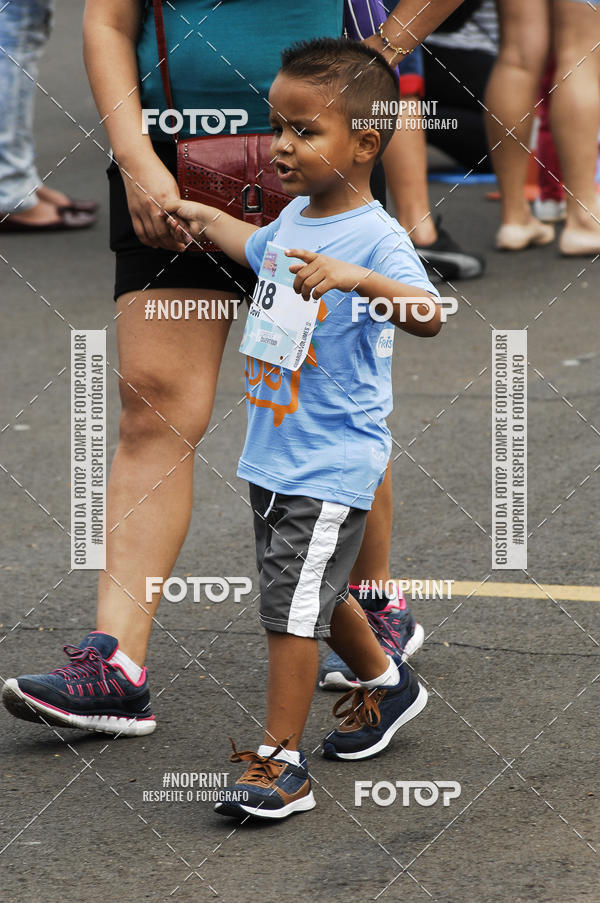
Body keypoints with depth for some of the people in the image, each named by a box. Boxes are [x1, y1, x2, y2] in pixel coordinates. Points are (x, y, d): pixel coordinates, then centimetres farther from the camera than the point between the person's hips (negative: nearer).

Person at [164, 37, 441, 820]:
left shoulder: (375, 238, -20)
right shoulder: (297, 218, 6)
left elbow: (428, 314, -38)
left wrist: (358, 278, -50)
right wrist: (207, 219, 36)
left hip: (331, 463, -9)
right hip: (274, 453, 9)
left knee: (293, 606, -8)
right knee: (317, 594, 23)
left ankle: (281, 763, -1)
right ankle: (386, 683, 45)